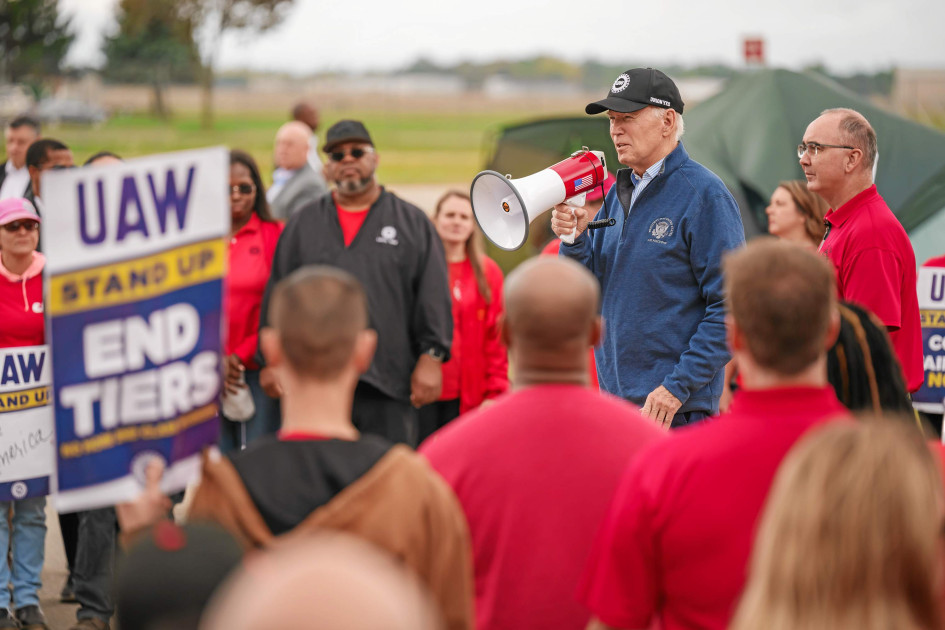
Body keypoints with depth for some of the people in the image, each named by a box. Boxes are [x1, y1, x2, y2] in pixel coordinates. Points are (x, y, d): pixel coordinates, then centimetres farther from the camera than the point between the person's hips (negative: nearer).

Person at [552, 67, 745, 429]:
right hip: (613, 395, 7)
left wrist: (678, 387, -19)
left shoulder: (704, 194, -9)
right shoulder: (618, 193, 14)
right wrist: (574, 239, -5)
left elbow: (730, 306, -15)